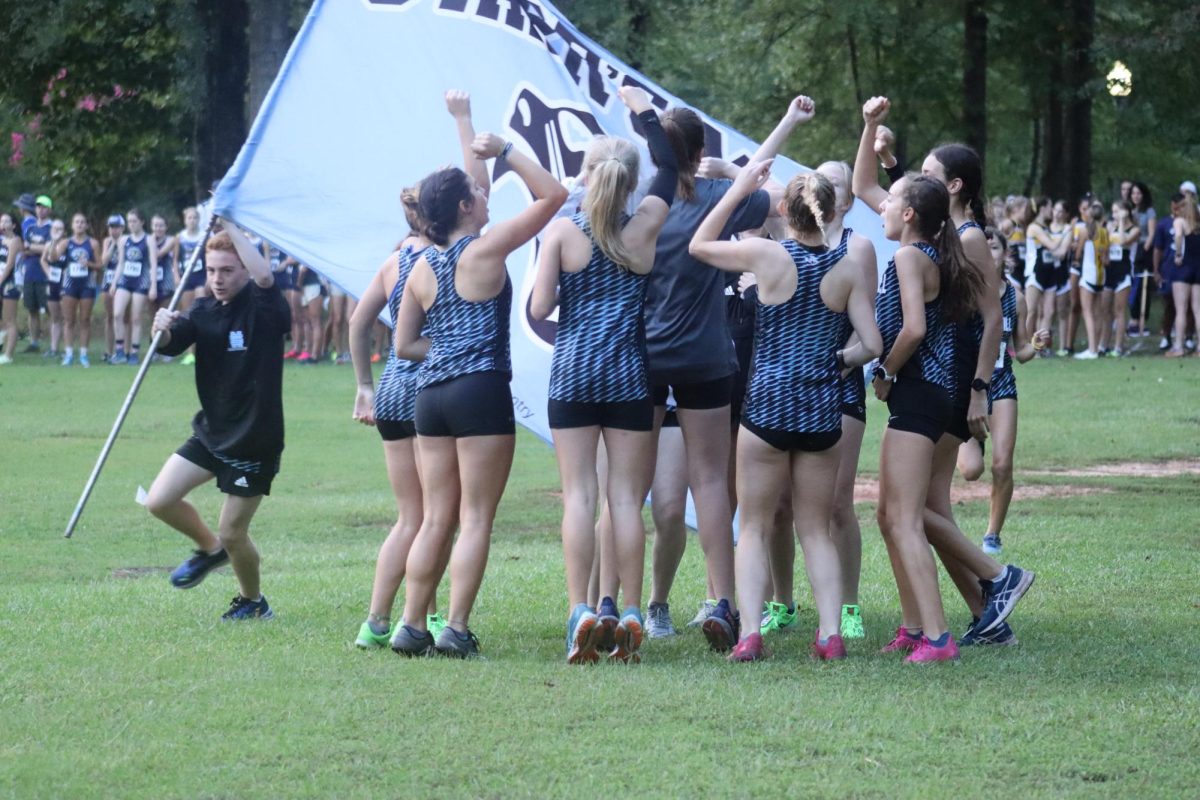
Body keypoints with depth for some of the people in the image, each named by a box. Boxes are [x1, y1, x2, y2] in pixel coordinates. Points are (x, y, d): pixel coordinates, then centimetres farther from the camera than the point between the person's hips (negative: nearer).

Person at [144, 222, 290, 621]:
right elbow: (170, 345, -9)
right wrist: (163, 329, -32)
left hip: (255, 440, -6)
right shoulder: (204, 311, 4)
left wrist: (230, 225, -31)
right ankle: (209, 549, 25)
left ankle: (253, 601, 27)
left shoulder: (263, 307, -13)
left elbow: (264, 275, -35)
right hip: (211, 432, 6)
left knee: (232, 533, 0)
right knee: (160, 501, -3)